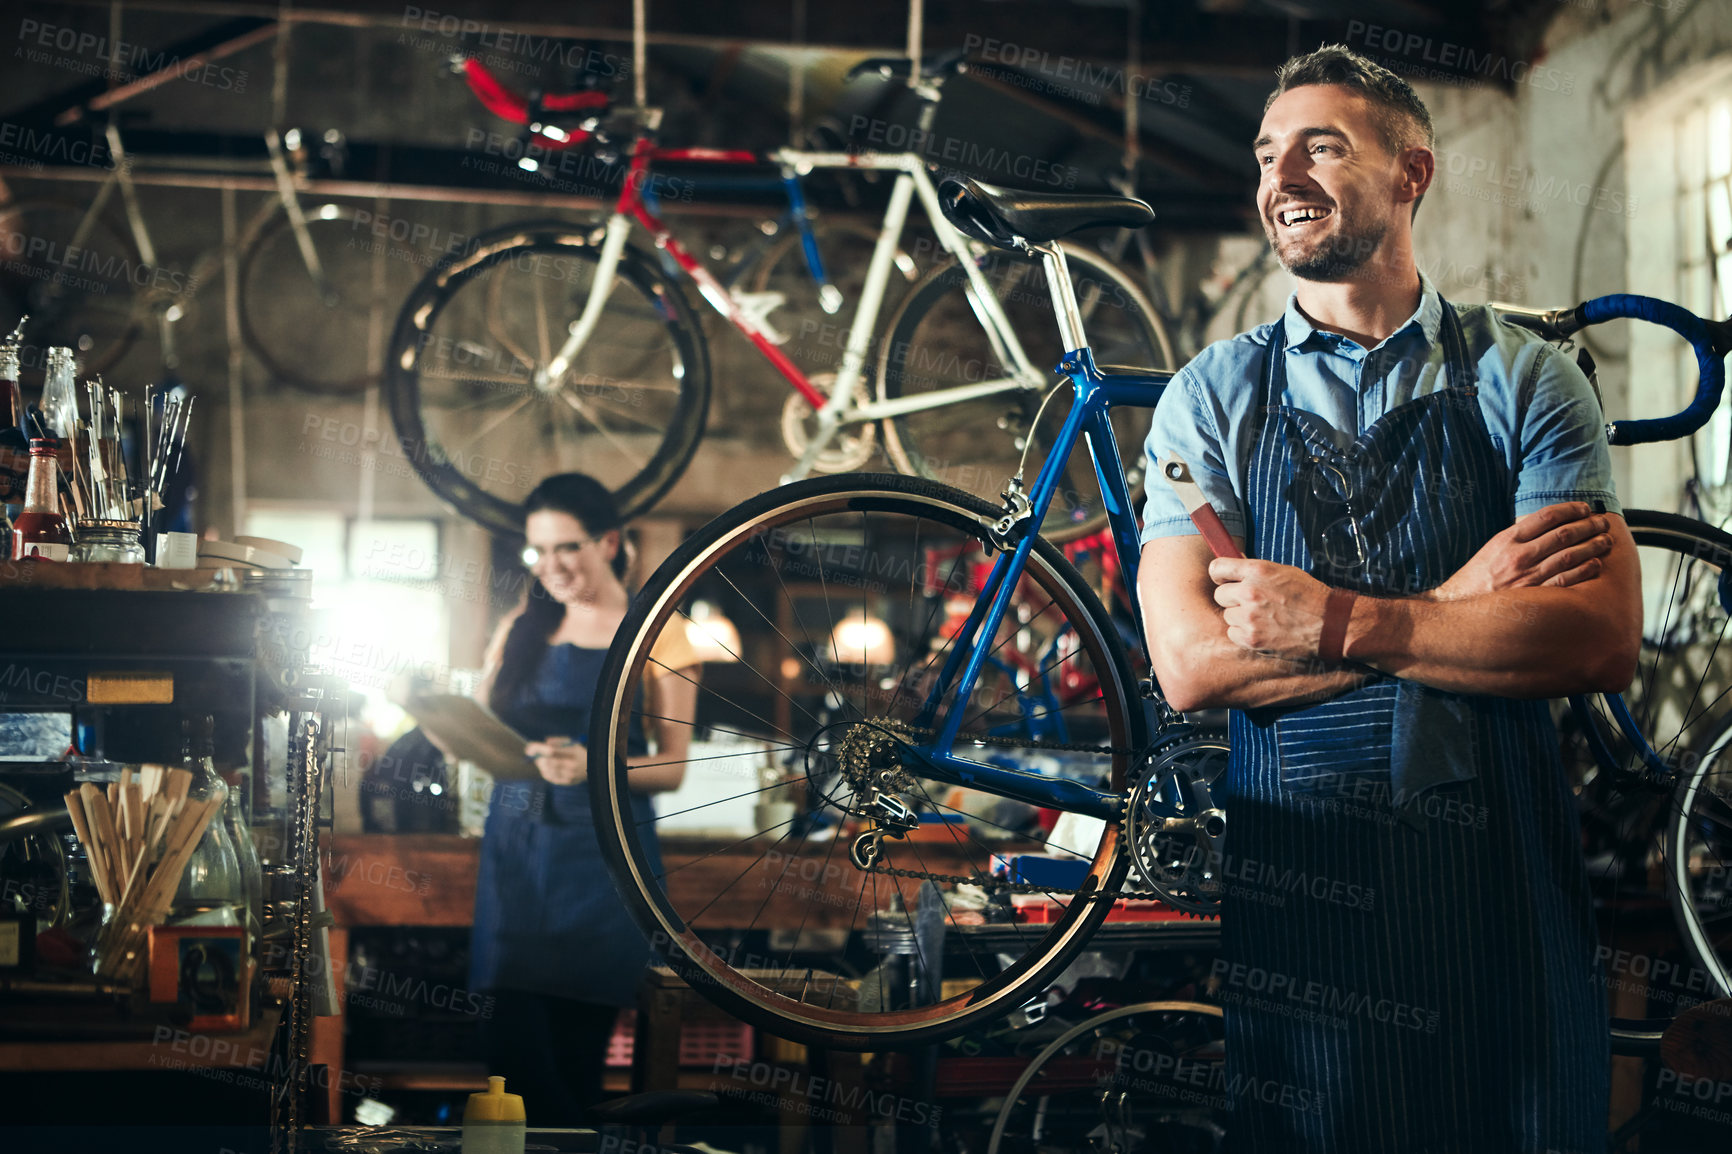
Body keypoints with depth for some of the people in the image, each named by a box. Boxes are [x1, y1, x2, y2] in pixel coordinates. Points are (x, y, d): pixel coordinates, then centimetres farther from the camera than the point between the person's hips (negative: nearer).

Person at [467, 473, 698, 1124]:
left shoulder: (658, 637, 2)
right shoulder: (520, 630, 13)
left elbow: (672, 767, -2)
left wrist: (591, 766, -19)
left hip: (602, 855, -3)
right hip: (515, 849, 3)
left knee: (576, 1054, -1)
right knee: (508, 1040, -7)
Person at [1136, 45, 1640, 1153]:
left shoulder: (1526, 381, 2)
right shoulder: (1214, 396, 4)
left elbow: (1603, 641, -11)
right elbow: (1192, 664, -9)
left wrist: (1336, 622, -16)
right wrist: (1455, 602, -12)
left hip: (1502, 874, 0)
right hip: (1296, 883, 0)